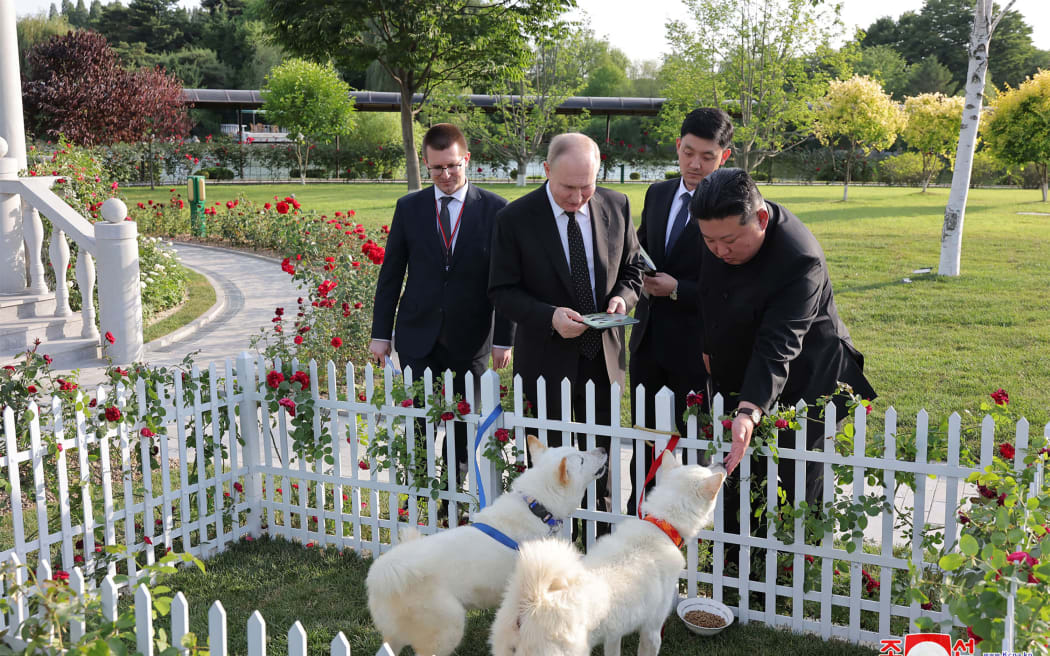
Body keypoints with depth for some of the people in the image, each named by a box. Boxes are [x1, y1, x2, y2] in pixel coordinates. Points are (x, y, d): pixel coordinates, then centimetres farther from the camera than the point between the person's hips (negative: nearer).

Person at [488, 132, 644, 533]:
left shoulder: (617, 207, -3)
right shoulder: (515, 219, -13)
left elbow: (631, 268, 10)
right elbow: (502, 291, -10)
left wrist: (624, 296, -13)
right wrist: (550, 316, -25)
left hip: (603, 356, 4)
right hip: (547, 360, -3)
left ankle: (603, 538, 38)